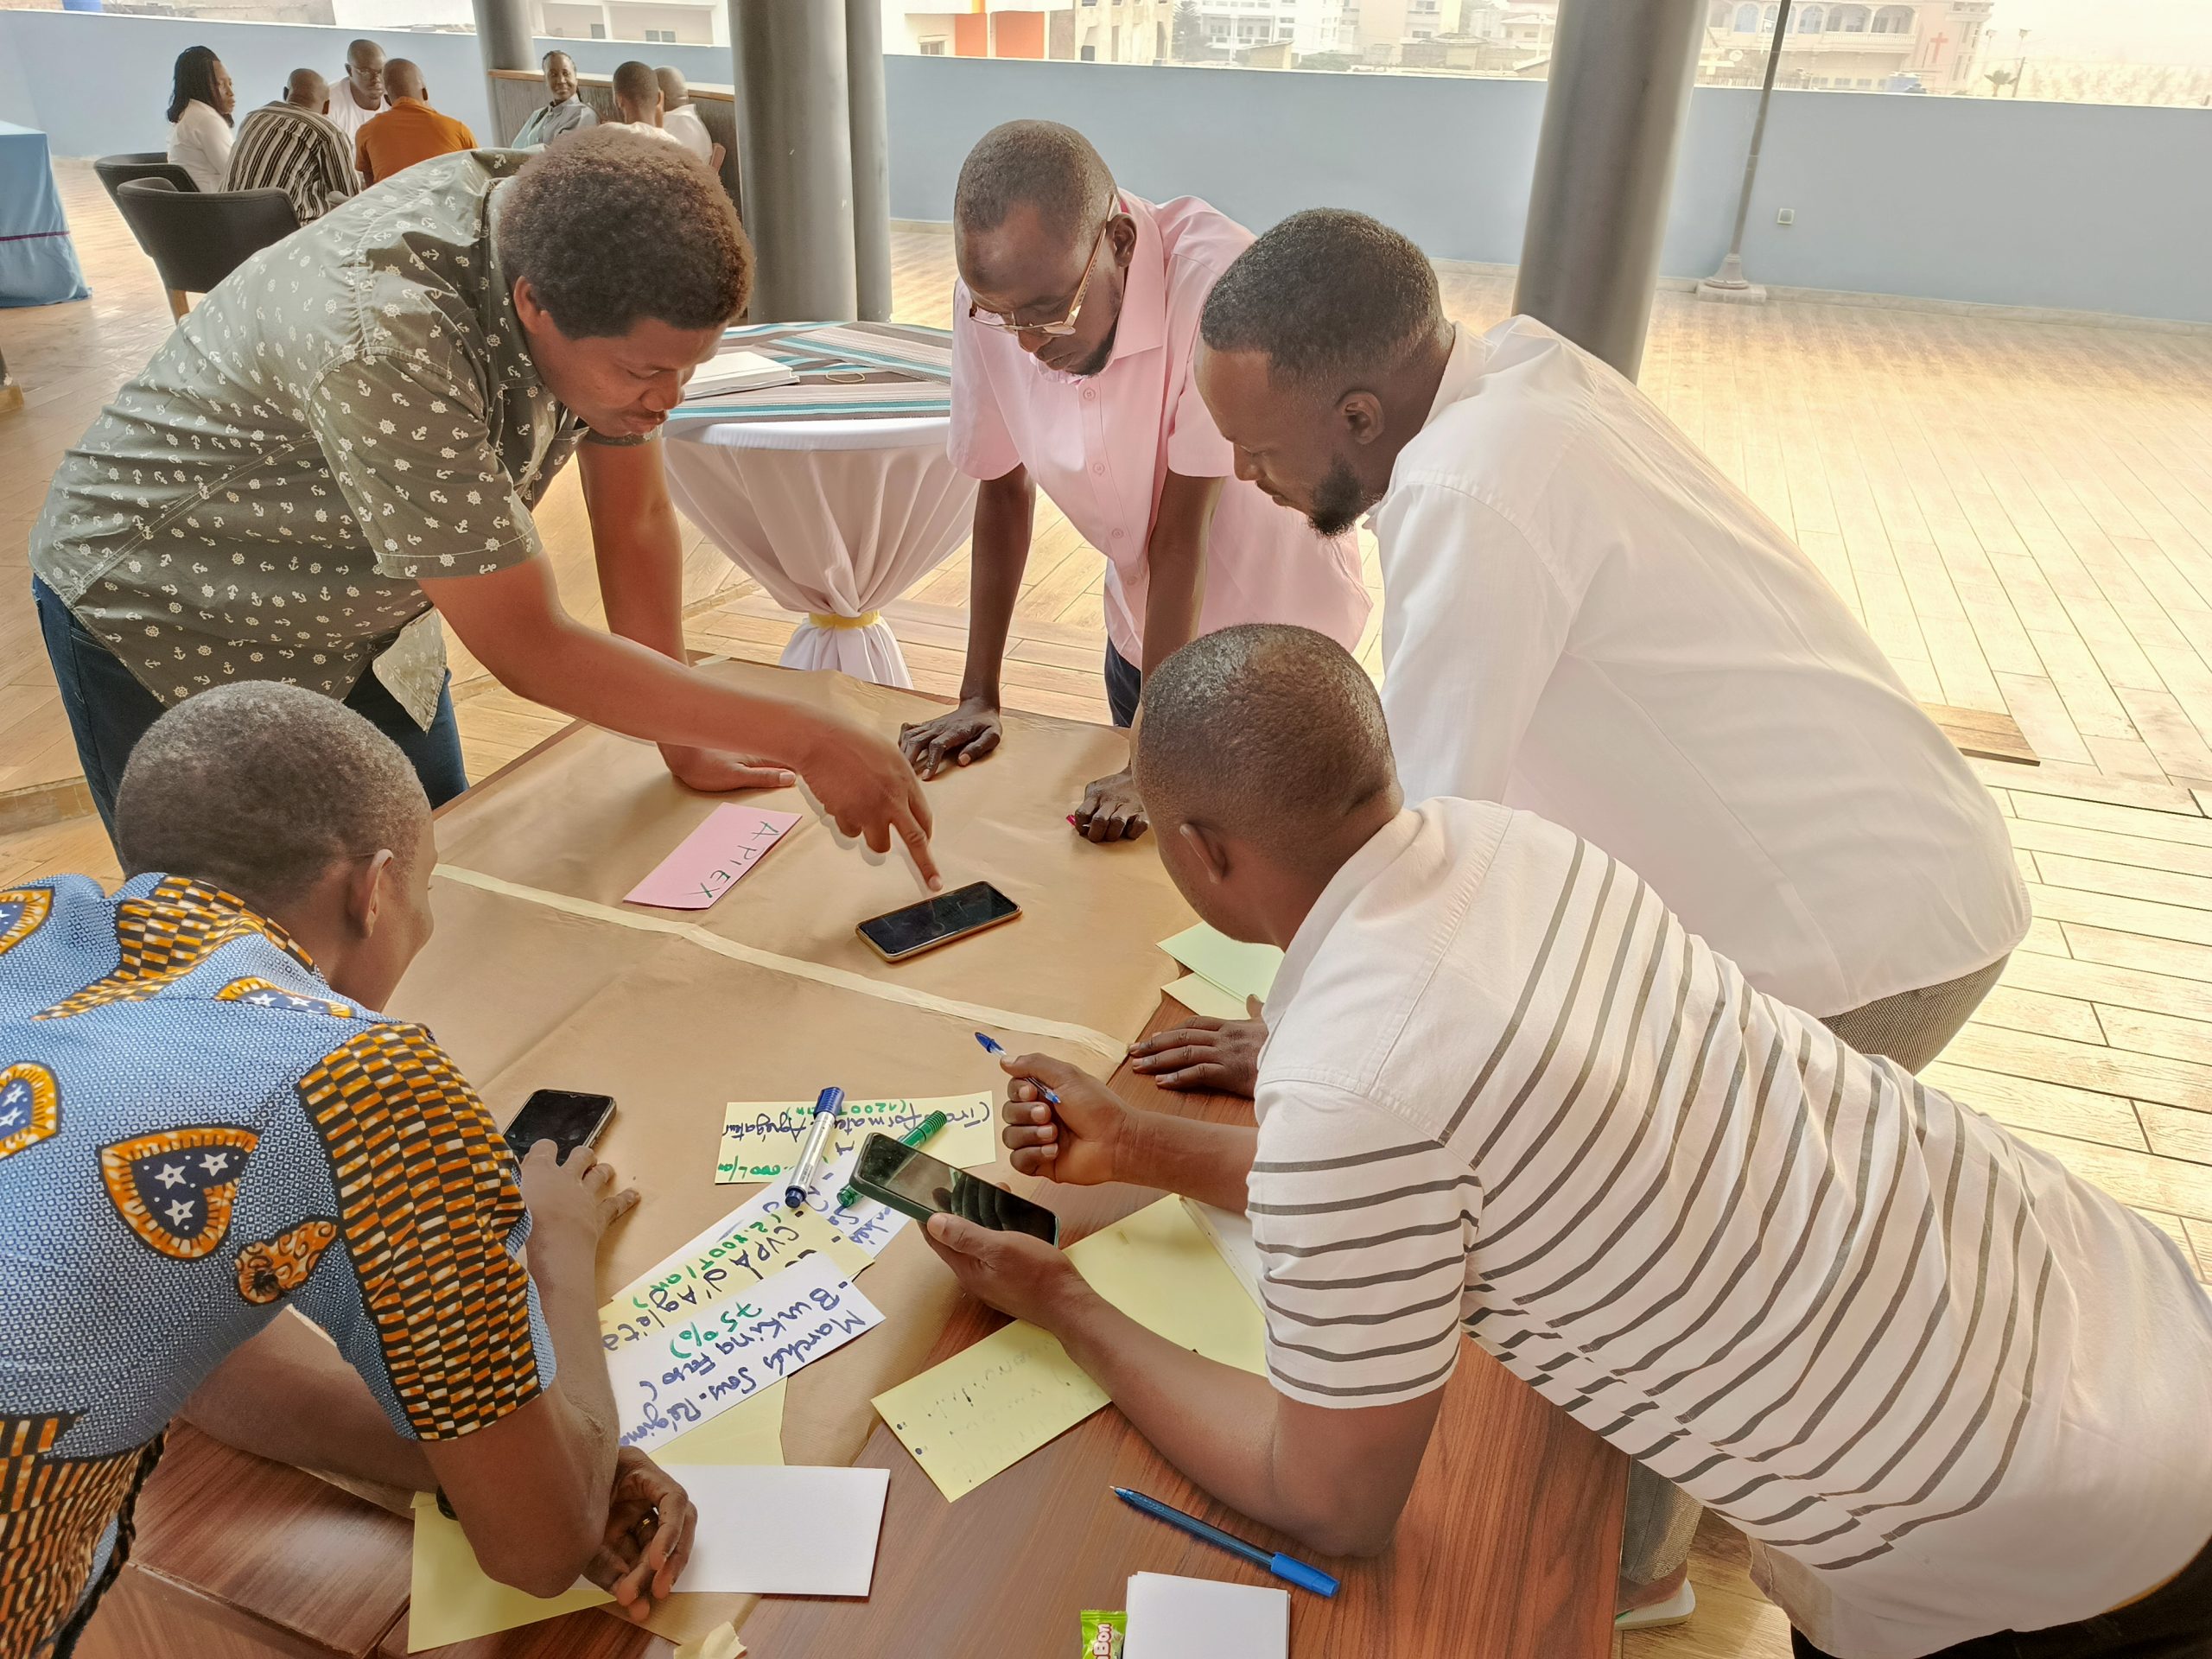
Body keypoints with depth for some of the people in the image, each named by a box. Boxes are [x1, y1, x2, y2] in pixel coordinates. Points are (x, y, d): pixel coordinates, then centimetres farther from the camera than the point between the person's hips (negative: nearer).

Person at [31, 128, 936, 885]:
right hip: (165, 622, -6)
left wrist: (687, 742, -9)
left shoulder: (582, 253, -19)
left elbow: (634, 521, -10)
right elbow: (527, 649, -36)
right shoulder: (383, 335, -40)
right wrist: (805, 739, -36)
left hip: (358, 624, 6)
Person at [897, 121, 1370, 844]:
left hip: (1279, 628, -4)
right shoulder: (993, 293, -18)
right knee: (1135, 840, 18)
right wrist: (978, 697, -6)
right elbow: (1005, 487, -6)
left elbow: (1182, 531, -31)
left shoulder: (1214, 281, -33)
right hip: (1143, 633, 4)